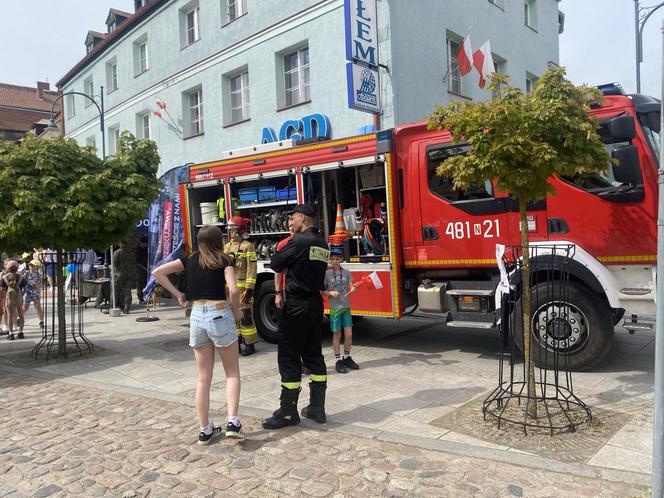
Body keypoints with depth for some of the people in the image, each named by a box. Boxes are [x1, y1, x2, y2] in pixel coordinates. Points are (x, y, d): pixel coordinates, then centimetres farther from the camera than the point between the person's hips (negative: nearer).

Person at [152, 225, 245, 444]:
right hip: (219, 315, -4)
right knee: (232, 373, 11)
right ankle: (233, 422, -3)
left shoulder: (189, 259, 9)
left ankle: (205, 430, 17)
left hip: (196, 316, 4)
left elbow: (157, 272, 6)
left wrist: (177, 295, 8)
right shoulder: (224, 261, -3)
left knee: (203, 378, 12)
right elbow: (233, 290, -17)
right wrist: (236, 311, 0)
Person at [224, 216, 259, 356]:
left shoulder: (247, 246, -7)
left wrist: (249, 288, -19)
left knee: (245, 316, -5)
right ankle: (236, 343, 20)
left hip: (242, 287, -7)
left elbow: (252, 268, -13)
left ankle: (250, 345, 5)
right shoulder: (226, 247, 15)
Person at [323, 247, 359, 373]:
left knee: (349, 334, 4)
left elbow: (350, 288, 2)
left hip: (346, 307, 3)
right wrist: (331, 293, -20)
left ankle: (347, 358, 23)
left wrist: (353, 289, -20)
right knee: (337, 335, 3)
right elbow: (322, 291, -2)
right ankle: (338, 361, 14)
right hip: (334, 308, -3)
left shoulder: (346, 273, 4)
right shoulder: (327, 274, -5)